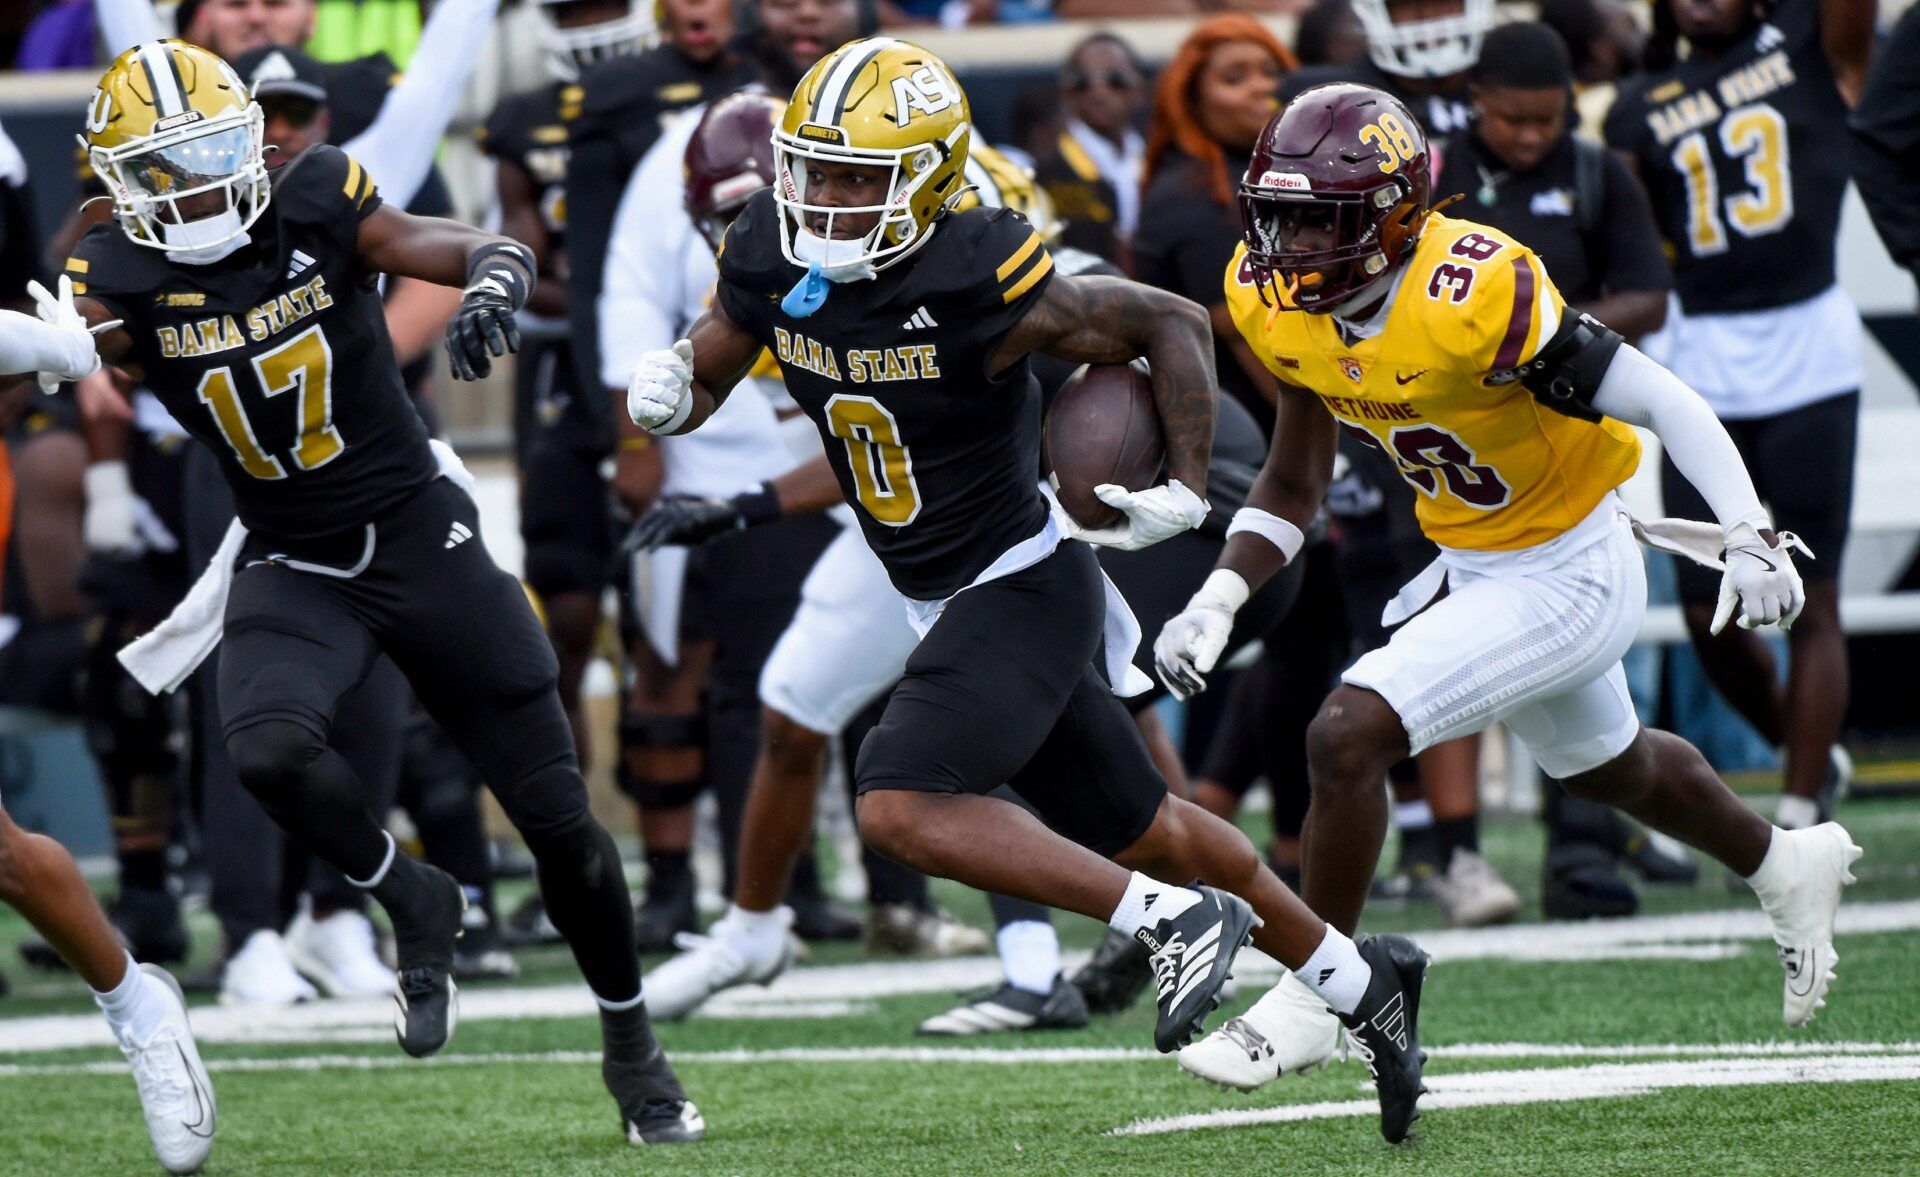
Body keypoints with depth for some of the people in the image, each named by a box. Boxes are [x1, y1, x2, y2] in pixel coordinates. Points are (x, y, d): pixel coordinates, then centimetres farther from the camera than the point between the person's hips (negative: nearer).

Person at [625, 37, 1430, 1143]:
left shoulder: (982, 284, -24)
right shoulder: (772, 260, -7)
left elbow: (1173, 323, -13)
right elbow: (703, 378, 8)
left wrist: (1187, 491, -16)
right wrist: (666, 387, -15)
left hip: (1023, 587, -8)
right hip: (945, 598, 8)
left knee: (902, 809, -23)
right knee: (1137, 830, 18)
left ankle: (1177, 921, -12)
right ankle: (1364, 981, 35)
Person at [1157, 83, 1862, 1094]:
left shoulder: (1475, 298, -32)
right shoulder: (1280, 306, -10)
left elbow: (1665, 404, -28)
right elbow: (1293, 488, 2)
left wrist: (1749, 540, -40)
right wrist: (1215, 602, -13)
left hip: (1571, 575, -8)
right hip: (1476, 568, 8)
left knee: (1347, 737, -20)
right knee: (1608, 771, 31)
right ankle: (1786, 868, 59)